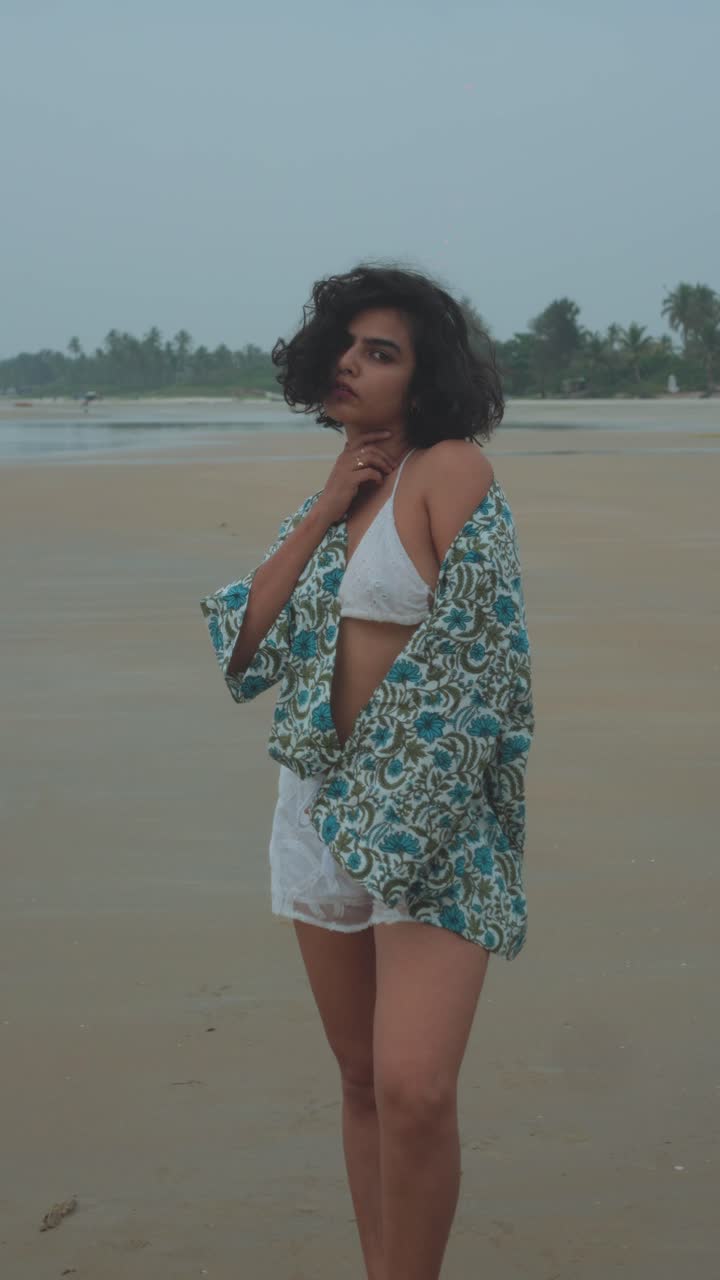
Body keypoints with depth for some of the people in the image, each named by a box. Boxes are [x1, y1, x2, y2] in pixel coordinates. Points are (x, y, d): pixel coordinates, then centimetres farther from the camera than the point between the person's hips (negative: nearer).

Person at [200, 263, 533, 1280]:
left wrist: (406, 794, -12)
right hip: (320, 803, 7)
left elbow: (477, 641, -14)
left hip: (435, 812, -7)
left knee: (414, 1092, -17)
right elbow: (242, 643, 4)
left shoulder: (451, 467, -9)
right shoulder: (329, 497, 12)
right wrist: (325, 513, -3)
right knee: (362, 1080, 15)